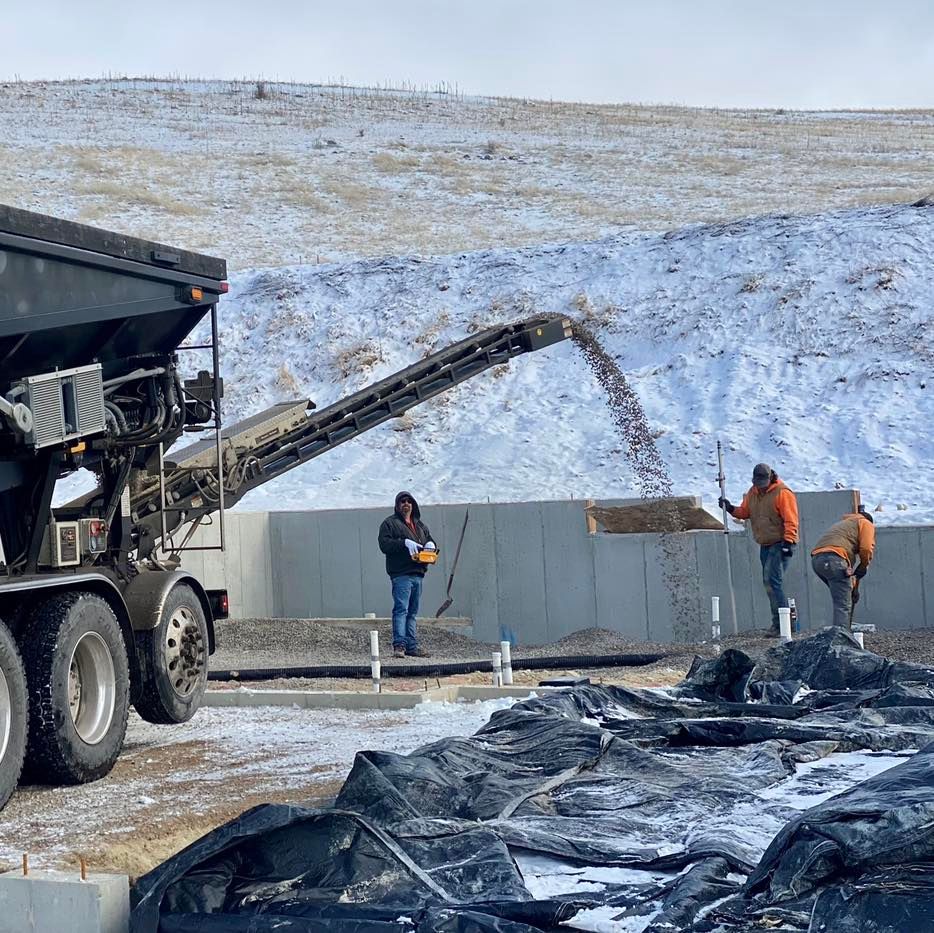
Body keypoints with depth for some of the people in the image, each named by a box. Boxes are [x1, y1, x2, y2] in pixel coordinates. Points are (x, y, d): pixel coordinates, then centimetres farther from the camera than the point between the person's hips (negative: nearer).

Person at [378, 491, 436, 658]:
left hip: (417, 573, 7)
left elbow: (429, 539, 28)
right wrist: (404, 543, -19)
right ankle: (399, 645, -19)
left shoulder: (420, 525, 23)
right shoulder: (389, 523, 3)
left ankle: (412, 646, 13)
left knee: (412, 611, 10)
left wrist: (431, 544, 3)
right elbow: (384, 544, -9)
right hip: (401, 574, -7)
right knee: (401, 609, -15)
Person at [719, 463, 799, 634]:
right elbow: (745, 511, 19)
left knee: (773, 580, -16)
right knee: (769, 582, 5)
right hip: (765, 545, 8)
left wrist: (788, 542, -22)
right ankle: (779, 622, 9)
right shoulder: (753, 492, 10)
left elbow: (791, 520, -16)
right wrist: (731, 509, 1)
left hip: (780, 544, -8)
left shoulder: (782, 493, -13)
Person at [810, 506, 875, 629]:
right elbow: (866, 549, -1)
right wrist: (863, 568, 16)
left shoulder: (843, 523, 39)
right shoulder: (866, 524, 17)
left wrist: (853, 586, 33)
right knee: (843, 605, -10)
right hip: (833, 558, -8)